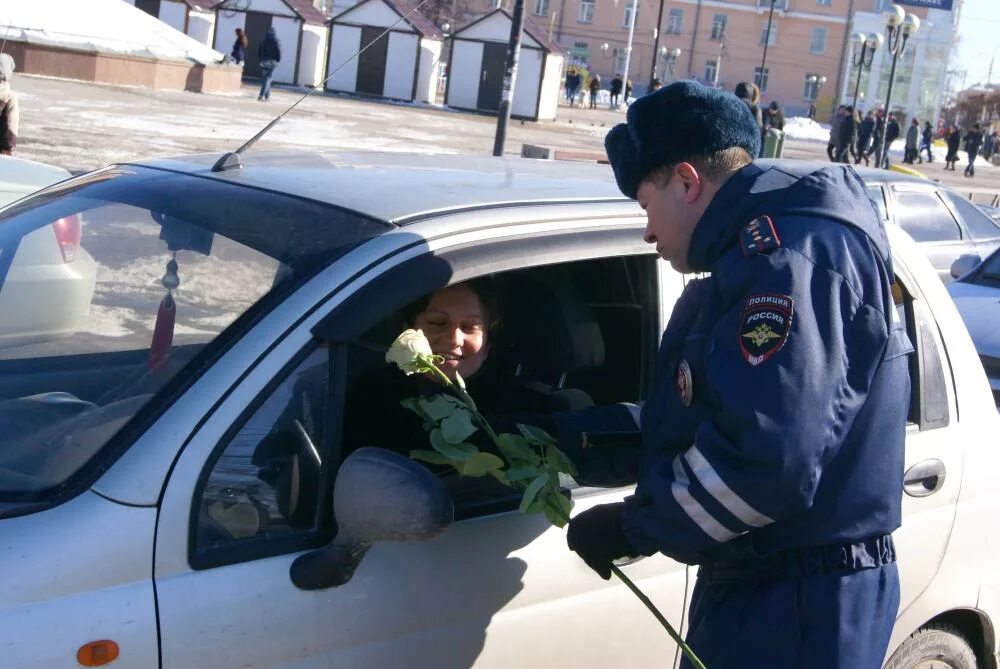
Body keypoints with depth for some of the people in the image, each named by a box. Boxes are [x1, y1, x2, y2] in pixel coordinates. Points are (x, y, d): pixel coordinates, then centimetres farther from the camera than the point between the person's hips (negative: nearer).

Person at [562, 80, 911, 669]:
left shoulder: (790, 252, -20)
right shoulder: (761, 251, 16)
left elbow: (765, 457, -29)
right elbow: (700, 420, 18)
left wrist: (634, 526, -17)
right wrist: (578, 437, 13)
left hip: (798, 609, -10)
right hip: (754, 586, 10)